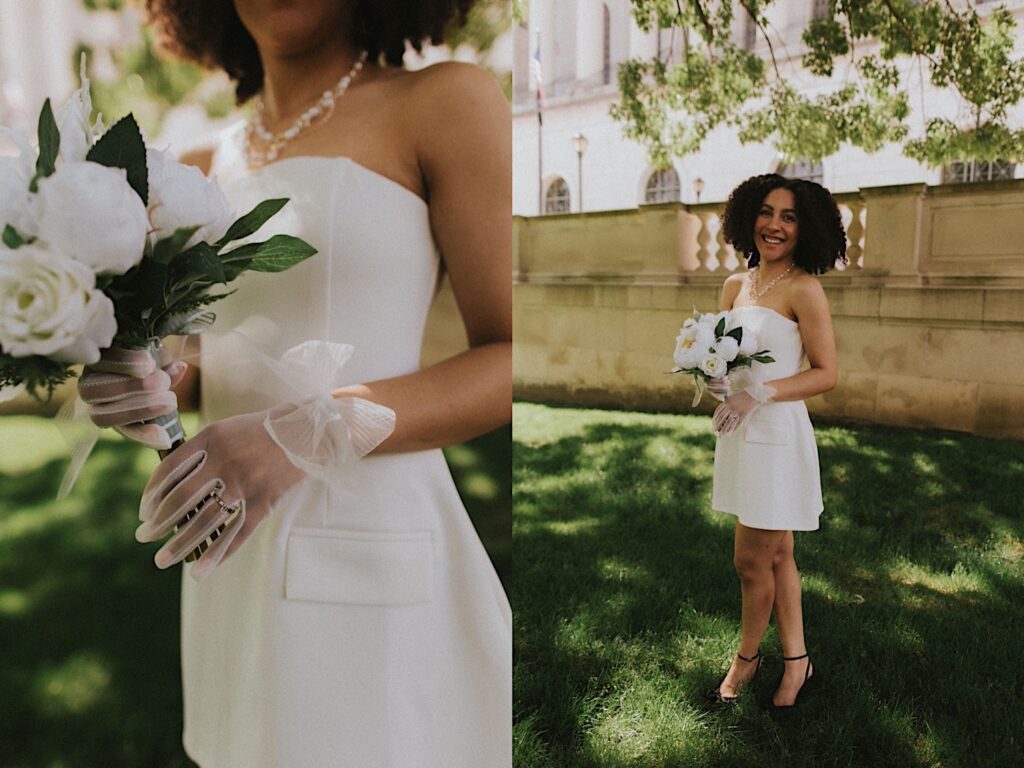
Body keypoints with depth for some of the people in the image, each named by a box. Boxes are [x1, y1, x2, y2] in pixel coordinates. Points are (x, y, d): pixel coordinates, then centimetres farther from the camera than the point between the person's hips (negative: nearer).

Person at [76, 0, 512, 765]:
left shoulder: (447, 101, -4)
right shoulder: (206, 170, 13)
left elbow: (512, 357, -10)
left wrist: (319, 430, -23)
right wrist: (153, 393, -2)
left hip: (367, 561, -5)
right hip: (233, 568, 6)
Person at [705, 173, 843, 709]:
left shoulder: (802, 289, -11)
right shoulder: (735, 285, 10)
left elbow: (826, 373, -11)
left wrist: (758, 394, -21)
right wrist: (714, 378, -4)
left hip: (777, 434, -7)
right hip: (740, 434, 7)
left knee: (751, 561, 2)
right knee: (776, 555, 16)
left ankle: (747, 658, 27)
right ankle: (795, 661, 31)